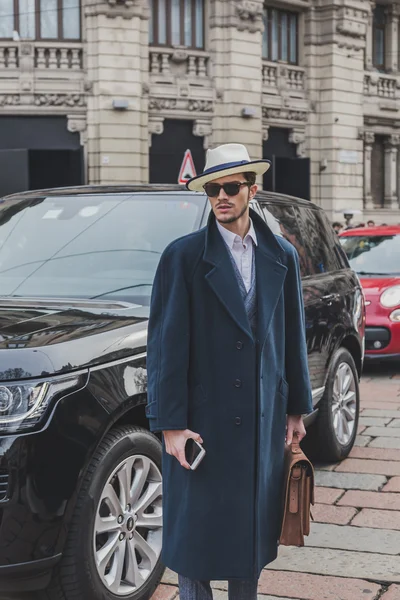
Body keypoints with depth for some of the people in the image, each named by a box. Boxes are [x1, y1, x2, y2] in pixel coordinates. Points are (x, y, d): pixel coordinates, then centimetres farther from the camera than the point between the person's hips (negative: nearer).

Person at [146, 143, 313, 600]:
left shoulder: (282, 257, 6)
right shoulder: (183, 256, -7)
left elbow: (292, 336, 11)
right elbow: (166, 344, -9)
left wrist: (296, 408, 11)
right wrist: (170, 424, -13)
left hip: (263, 420, 4)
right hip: (203, 419, -4)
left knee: (252, 527, 15)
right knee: (195, 531, 4)